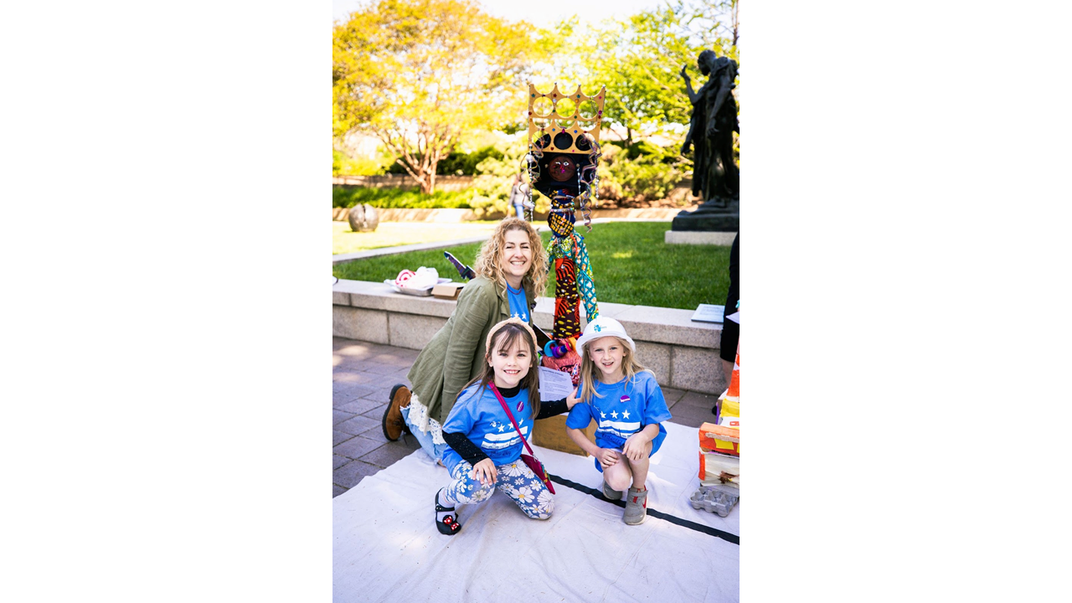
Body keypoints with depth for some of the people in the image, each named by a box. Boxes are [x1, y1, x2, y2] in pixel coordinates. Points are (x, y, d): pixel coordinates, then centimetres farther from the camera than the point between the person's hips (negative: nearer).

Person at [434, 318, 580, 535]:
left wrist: (565, 404, 1)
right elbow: (450, 432, -19)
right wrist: (479, 458, -33)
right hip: (466, 457, -5)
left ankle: (500, 482, 25)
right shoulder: (476, 397, -30)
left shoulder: (527, 391, -12)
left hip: (509, 461, 6)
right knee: (478, 488, -40)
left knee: (544, 508, 3)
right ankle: (444, 499, -4)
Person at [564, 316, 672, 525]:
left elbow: (654, 424, -13)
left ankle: (639, 491, -1)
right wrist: (596, 452, -15)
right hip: (609, 447, 0)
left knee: (635, 450, -35)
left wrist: (641, 437, -36)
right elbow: (572, 428, -2)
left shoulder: (644, 381, -19)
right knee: (619, 482, -29)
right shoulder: (588, 388, -14)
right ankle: (609, 474, 12)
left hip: (643, 440, 0)